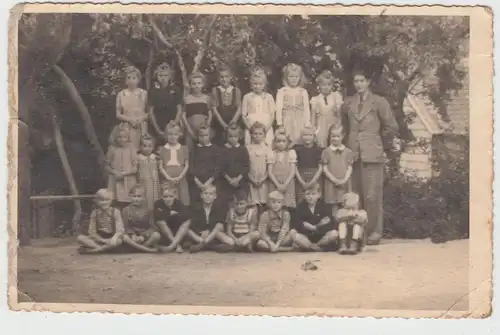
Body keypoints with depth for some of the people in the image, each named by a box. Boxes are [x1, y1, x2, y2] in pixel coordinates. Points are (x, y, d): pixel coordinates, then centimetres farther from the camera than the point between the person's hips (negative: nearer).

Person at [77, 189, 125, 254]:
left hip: (111, 239, -2)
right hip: (99, 239, 2)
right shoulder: (94, 213, 2)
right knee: (80, 238, -20)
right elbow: (92, 232, -1)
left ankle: (92, 250, -29)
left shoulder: (115, 212, -4)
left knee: (118, 241, -39)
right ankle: (103, 248, -28)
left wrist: (114, 238, -34)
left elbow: (120, 230, -13)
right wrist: (103, 240, -15)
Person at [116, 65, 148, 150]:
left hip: (141, 128, 0)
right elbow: (118, 114, 3)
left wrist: (141, 118, -13)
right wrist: (130, 119, -11)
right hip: (126, 128, 0)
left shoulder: (144, 93, 3)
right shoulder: (121, 94, 2)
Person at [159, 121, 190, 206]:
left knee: (182, 204, -4)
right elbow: (160, 166, 3)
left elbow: (187, 165, 5)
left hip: (181, 181, 1)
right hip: (166, 181, -1)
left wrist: (179, 177, -9)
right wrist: (169, 178, -10)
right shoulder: (162, 149, 7)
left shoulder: (184, 149, 9)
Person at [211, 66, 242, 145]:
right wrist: (223, 124, -11)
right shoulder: (215, 90, 2)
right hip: (219, 123, -1)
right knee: (219, 143, -3)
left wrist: (234, 121, -14)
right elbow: (214, 109, -2)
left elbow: (239, 108, 2)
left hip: (233, 123, 1)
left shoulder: (236, 90, 5)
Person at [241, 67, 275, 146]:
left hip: (266, 130, 0)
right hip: (251, 130, 0)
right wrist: (249, 126, -6)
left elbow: (272, 114, 7)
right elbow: (243, 115, 8)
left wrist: (267, 127, -7)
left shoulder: (268, 97, 6)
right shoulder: (247, 97, 6)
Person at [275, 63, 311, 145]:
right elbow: (279, 108, -1)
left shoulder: (303, 92, 7)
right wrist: (279, 124, -7)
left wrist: (307, 124, -1)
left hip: (300, 122, 1)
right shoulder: (282, 91, 2)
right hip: (287, 122, -1)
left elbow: (306, 108, 5)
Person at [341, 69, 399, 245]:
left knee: (372, 194, -6)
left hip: (372, 153, -4)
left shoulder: (379, 102, 0)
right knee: (355, 194, 4)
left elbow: (391, 127, 3)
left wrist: (382, 143, 11)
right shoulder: (348, 103, 12)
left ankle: (374, 232, 1)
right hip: (353, 152, 4)